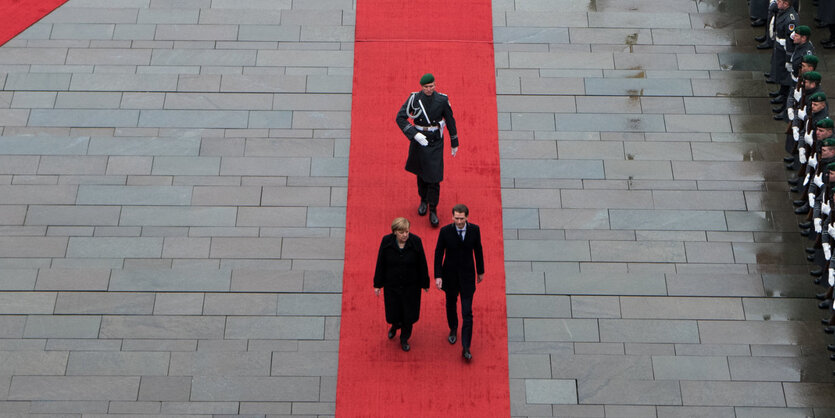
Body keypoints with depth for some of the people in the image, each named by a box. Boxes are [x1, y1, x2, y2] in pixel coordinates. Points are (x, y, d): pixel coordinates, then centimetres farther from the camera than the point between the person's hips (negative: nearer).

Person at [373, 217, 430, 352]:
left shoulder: (415, 241, -17)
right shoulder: (386, 241, -15)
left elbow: (422, 264, -6)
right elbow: (380, 264, -5)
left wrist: (425, 283, 2)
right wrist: (377, 284, -1)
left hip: (411, 285, 0)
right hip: (392, 285, 0)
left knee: (409, 315, 11)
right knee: (393, 313, 10)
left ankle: (404, 339, 39)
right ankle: (395, 326, 49)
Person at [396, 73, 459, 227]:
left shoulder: (442, 100, -10)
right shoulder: (414, 98, -11)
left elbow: (450, 121, 2)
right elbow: (400, 117, -12)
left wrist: (454, 143, 9)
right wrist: (415, 135, -22)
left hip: (436, 142, -1)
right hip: (418, 140, 1)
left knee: (434, 176, -4)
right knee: (421, 173, 16)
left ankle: (433, 210, 8)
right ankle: (423, 200, 39)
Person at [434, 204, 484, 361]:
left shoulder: (474, 229, -12)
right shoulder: (445, 231, -16)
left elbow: (478, 250, 1)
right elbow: (438, 253, -9)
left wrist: (481, 271, 10)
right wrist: (438, 276, -12)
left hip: (467, 275, 0)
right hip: (450, 275, 1)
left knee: (467, 312, -3)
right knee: (451, 304, 22)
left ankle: (465, 348, 3)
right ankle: (453, 329, 51)